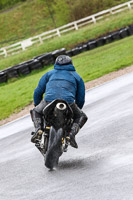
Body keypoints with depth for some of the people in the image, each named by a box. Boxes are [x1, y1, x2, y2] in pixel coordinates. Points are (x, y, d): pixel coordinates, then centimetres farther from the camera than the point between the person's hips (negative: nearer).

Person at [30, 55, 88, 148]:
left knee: (35, 112, 30)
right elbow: (80, 99, 26)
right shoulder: (77, 76, 28)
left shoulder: (49, 74, 29)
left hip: (49, 102, 1)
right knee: (81, 117, 26)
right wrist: (75, 111, 44)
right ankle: (72, 133, -3)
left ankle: (38, 129, 0)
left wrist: (37, 105, 43)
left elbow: (38, 92, 27)